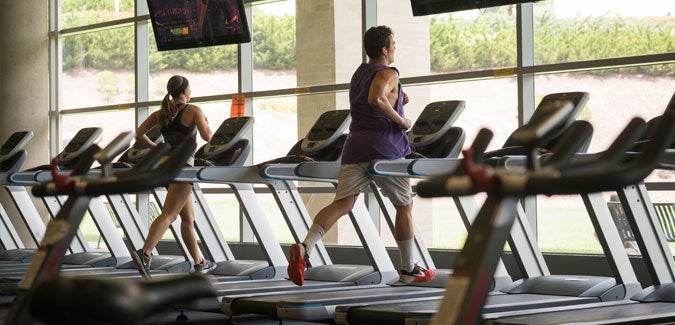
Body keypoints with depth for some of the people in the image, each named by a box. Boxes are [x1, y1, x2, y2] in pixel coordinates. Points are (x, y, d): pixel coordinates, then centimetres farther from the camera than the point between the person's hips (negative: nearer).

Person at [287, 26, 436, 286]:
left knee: (342, 204, -6)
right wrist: (401, 120, -14)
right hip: (384, 148, -6)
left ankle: (304, 248, -30)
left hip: (355, 147, 6)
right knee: (404, 206, 11)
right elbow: (376, 99, -26)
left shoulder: (359, 74, 21)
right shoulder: (388, 74, -6)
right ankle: (408, 270, 17)